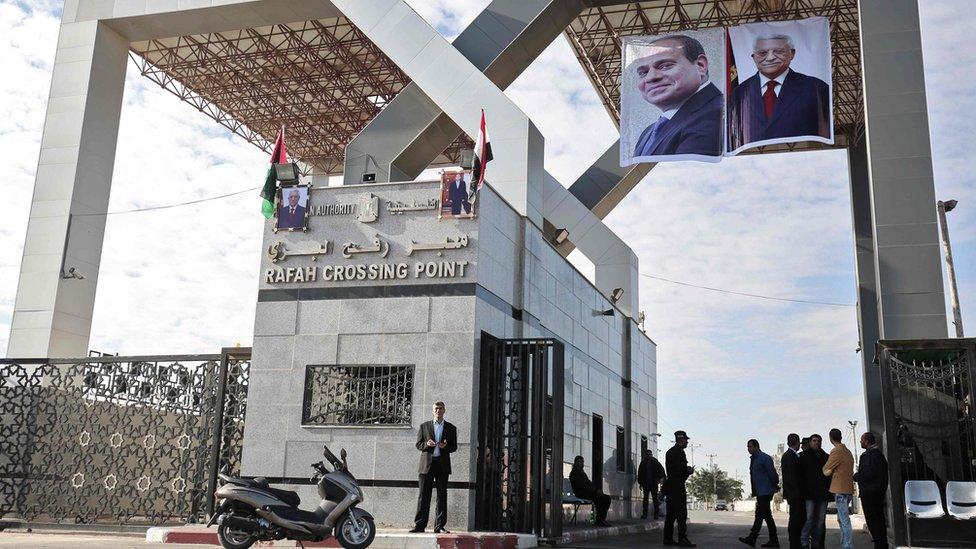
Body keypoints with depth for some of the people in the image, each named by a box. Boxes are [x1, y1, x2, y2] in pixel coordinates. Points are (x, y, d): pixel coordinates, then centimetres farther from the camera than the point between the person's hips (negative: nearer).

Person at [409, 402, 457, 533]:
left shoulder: (451, 428, 11)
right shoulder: (424, 426, 11)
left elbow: (454, 447, 9)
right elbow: (418, 444, 9)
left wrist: (445, 446, -12)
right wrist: (427, 444, -12)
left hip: (443, 464, 1)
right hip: (427, 463, 0)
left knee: (442, 496, 1)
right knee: (424, 495, -1)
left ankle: (439, 526, 5)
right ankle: (419, 525, 2)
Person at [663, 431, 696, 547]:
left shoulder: (670, 451, 17)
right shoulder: (679, 452, -12)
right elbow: (679, 469, -21)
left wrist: (687, 470, 17)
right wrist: (689, 471, -2)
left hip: (670, 484, 10)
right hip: (677, 486, -9)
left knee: (671, 513, 10)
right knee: (682, 513, -8)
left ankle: (668, 538, 10)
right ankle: (682, 539, -9)